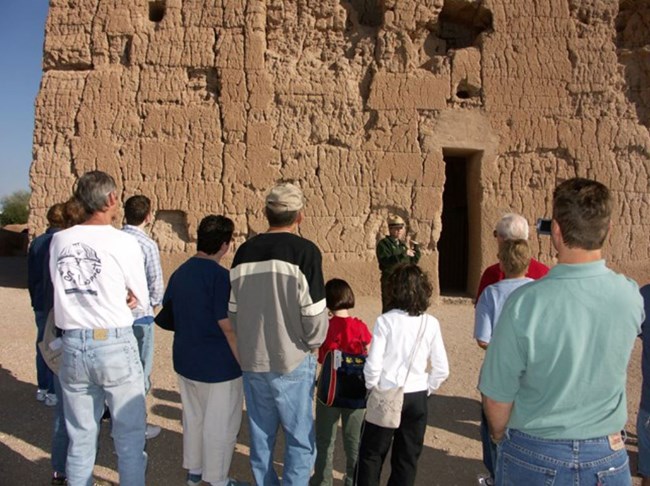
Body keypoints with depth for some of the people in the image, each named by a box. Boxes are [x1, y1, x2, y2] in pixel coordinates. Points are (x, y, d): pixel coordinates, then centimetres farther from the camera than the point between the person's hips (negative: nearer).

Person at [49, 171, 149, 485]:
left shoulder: (59, 240, 3)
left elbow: (61, 288, 12)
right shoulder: (123, 242, -9)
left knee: (80, 438, 16)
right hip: (115, 345, -4)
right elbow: (138, 297, 1)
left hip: (72, 345, 4)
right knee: (129, 436, 8)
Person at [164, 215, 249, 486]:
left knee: (192, 417, 22)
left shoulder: (179, 273, 4)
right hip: (218, 365, -8)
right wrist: (244, 363, -13)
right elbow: (229, 326, -22)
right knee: (220, 424, 8)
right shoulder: (220, 276, -21)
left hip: (185, 361, 8)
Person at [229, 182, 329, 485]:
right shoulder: (305, 251, -13)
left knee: (260, 438, 17)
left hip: (252, 361, 5)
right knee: (300, 440, 9)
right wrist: (312, 343, 4)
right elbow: (314, 314, -15)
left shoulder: (245, 251, 2)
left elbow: (233, 310, 6)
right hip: (292, 362, -5)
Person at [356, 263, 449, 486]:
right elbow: (442, 369, -3)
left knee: (372, 453, 14)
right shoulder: (431, 323, -4)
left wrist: (372, 388, 3)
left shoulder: (386, 320, -13)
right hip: (417, 398, 3)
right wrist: (426, 389, 12)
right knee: (407, 458, 15)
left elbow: (373, 365, -15)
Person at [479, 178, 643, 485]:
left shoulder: (524, 303, -25)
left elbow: (497, 396, -14)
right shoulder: (631, 298, -14)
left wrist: (500, 437, 4)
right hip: (607, 457, 2)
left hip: (533, 456, -2)